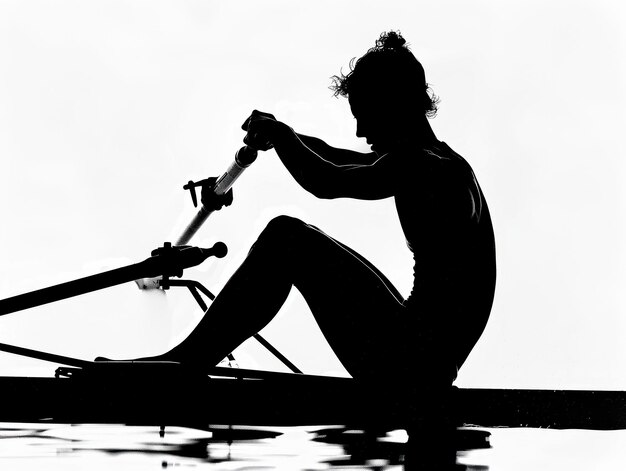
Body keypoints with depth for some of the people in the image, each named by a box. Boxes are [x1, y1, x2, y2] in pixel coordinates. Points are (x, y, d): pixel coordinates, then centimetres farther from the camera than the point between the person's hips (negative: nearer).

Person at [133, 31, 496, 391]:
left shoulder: (426, 167, -15)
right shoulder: (434, 160, 16)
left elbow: (327, 182, -23)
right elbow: (337, 159, 31)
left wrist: (278, 133, -5)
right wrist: (278, 133, 23)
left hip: (411, 359, -10)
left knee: (286, 236, -11)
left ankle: (187, 361, -8)